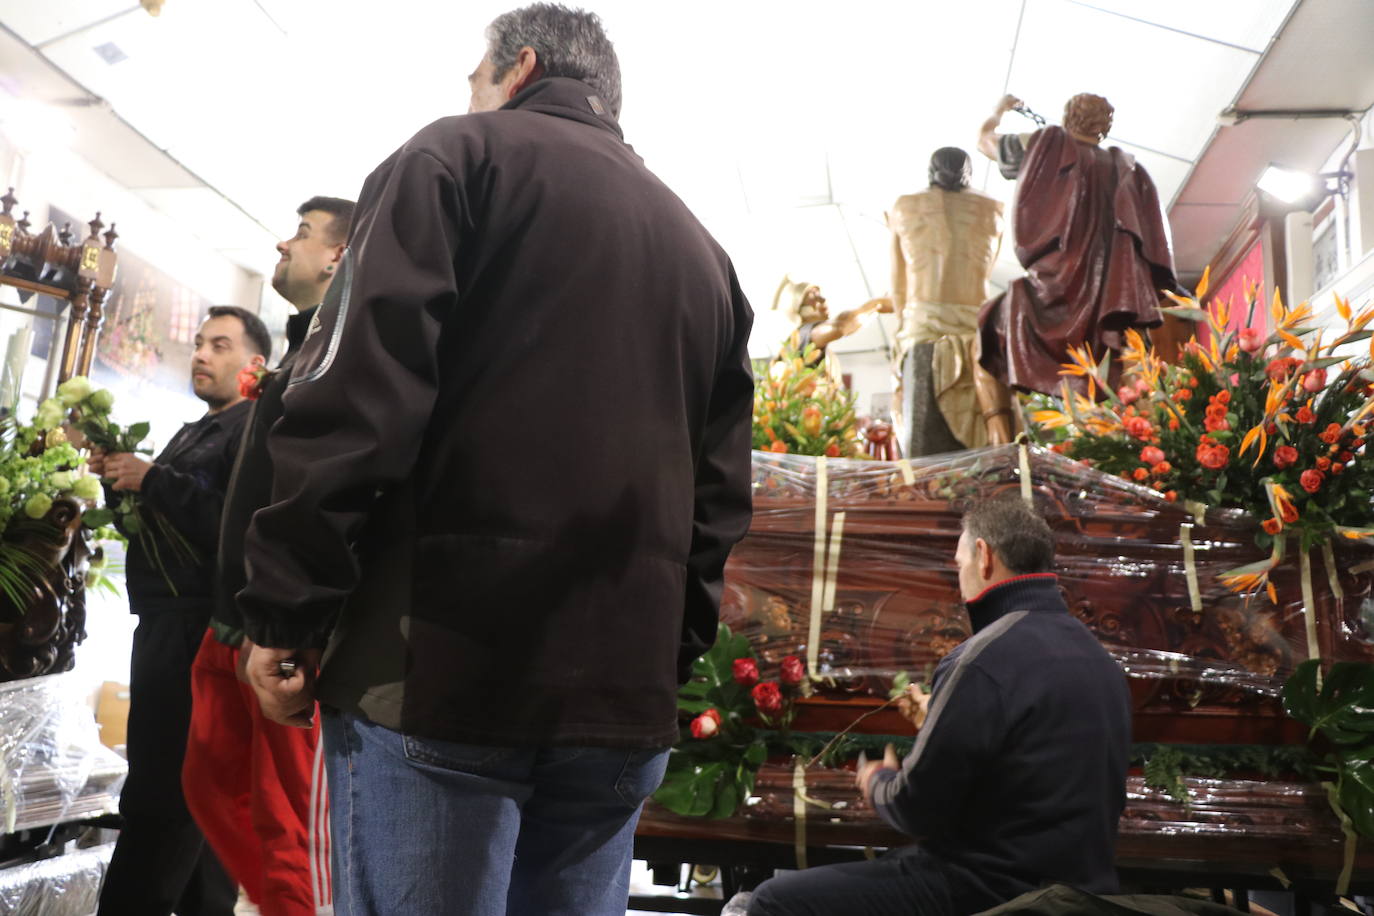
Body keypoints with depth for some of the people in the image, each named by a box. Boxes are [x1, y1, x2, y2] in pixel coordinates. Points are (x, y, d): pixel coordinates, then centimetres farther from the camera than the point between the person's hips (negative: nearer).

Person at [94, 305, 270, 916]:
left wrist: (155, 481, -20)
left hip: (201, 630, -10)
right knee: (190, 795, 15)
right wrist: (121, 482, 9)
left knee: (160, 799, -7)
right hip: (167, 625, 10)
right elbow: (156, 526, 25)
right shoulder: (192, 433, 22)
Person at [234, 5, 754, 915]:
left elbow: (356, 401, -10)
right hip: (624, 698, 6)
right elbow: (721, 495, 16)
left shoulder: (458, 156, 4)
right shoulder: (703, 250, 20)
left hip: (441, 673, -6)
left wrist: (286, 615, -6)